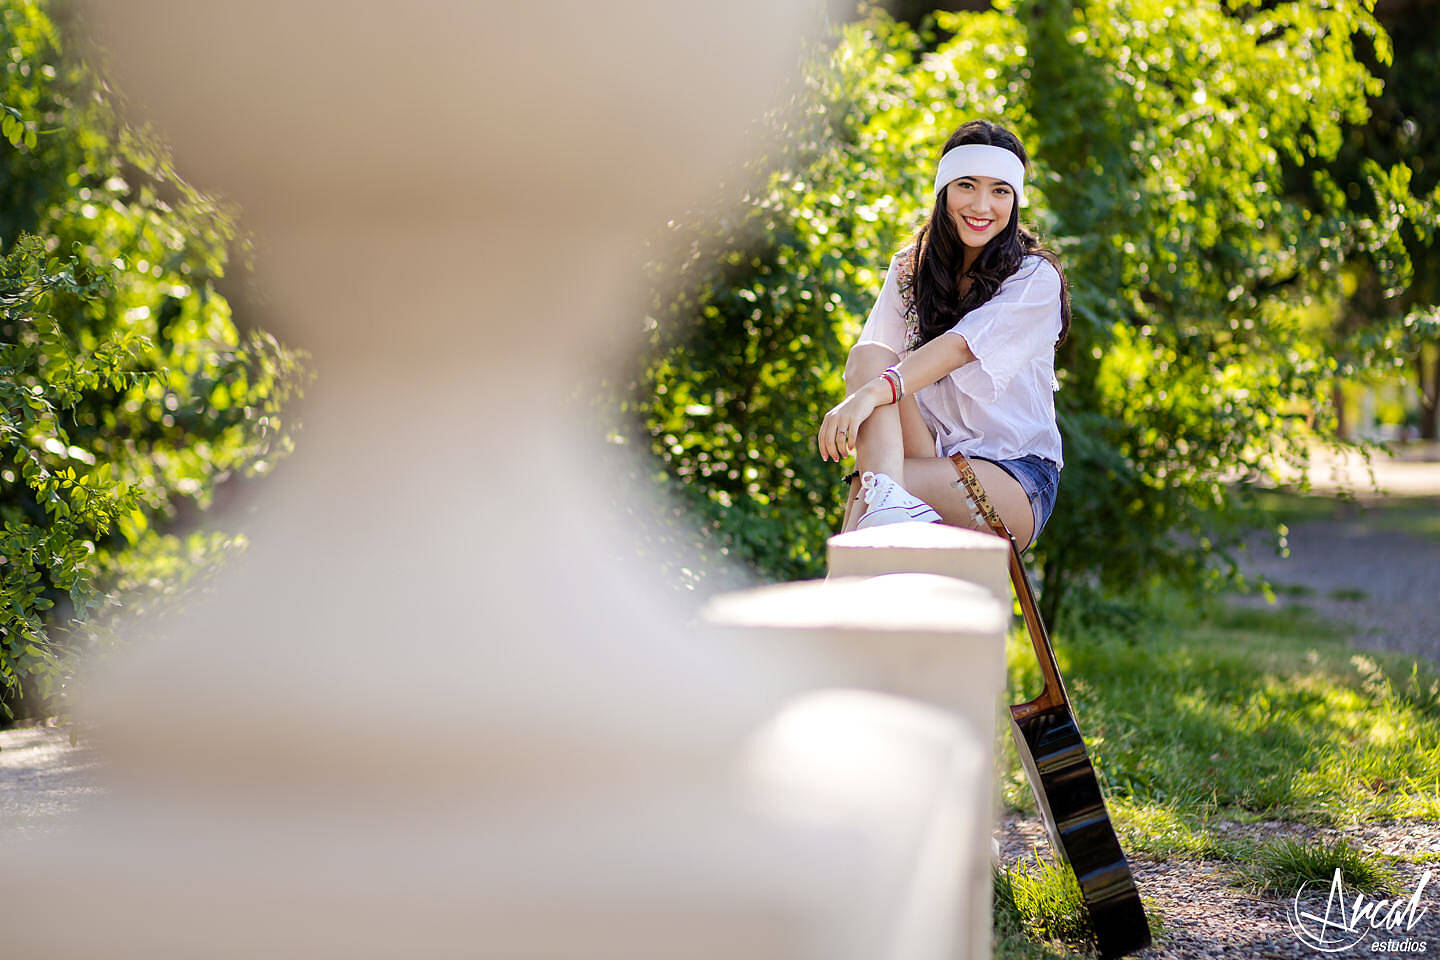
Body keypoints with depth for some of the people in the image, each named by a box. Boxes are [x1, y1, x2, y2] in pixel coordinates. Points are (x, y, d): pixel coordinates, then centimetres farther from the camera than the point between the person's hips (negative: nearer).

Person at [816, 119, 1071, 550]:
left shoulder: (1035, 278, -4)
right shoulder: (909, 267, 13)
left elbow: (961, 347, -21)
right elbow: (874, 364, 5)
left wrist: (873, 393, -37)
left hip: (1017, 478, -4)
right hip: (928, 459, 5)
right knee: (869, 355, -26)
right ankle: (889, 496, -48)